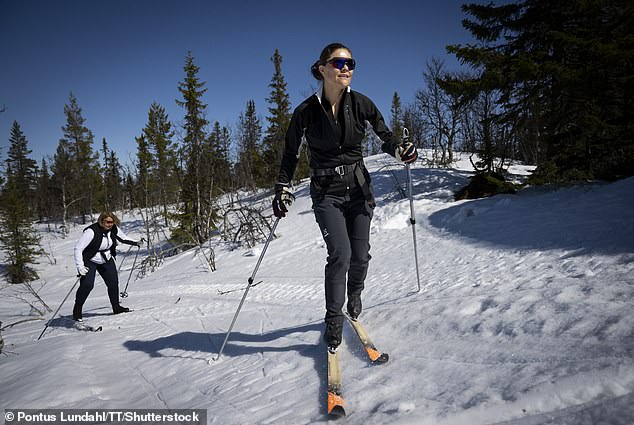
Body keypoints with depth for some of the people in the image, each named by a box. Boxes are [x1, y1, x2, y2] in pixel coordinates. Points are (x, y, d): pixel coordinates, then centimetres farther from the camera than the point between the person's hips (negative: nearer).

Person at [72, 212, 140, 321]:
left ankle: (116, 307, 17)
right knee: (87, 285, -17)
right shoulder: (91, 231, -28)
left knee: (113, 282, 1)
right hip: (90, 261, -5)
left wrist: (134, 242, 1)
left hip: (107, 260, 5)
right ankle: (77, 311, 0)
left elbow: (123, 238, 14)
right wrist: (80, 267, -33)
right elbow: (78, 248, -28)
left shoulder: (114, 229, -10)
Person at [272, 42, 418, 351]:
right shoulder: (306, 111, -9)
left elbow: (385, 136, 7)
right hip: (326, 193, -2)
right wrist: (283, 189, -3)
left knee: (360, 255, 2)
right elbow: (290, 153, 1)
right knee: (340, 254, -16)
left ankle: (354, 296, 35)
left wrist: (399, 151, -14)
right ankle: (333, 319, 2)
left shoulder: (360, 104, -4)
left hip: (359, 188, 3)